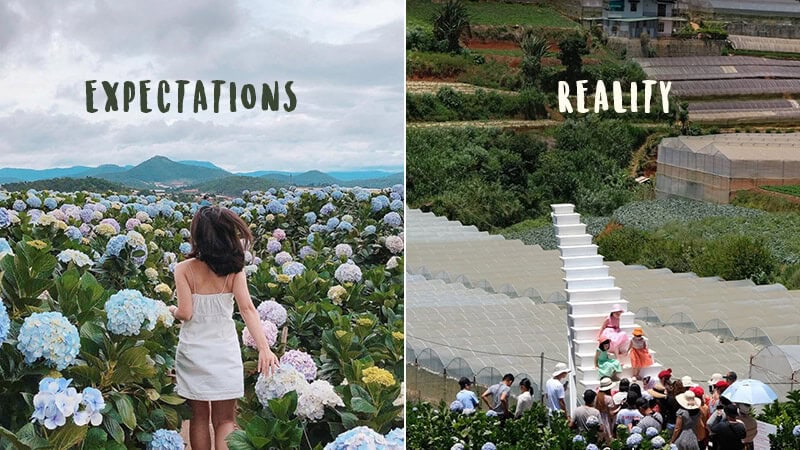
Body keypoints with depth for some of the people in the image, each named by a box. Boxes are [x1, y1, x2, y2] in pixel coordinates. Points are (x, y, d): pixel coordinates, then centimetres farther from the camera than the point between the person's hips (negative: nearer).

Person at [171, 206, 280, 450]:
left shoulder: (184, 269, -10)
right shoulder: (234, 269, -5)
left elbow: (185, 313, -14)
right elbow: (247, 308, -15)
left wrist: (171, 310, 9)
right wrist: (264, 347, -20)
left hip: (193, 349, -1)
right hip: (225, 349, 1)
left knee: (199, 416, 12)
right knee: (225, 420, 8)